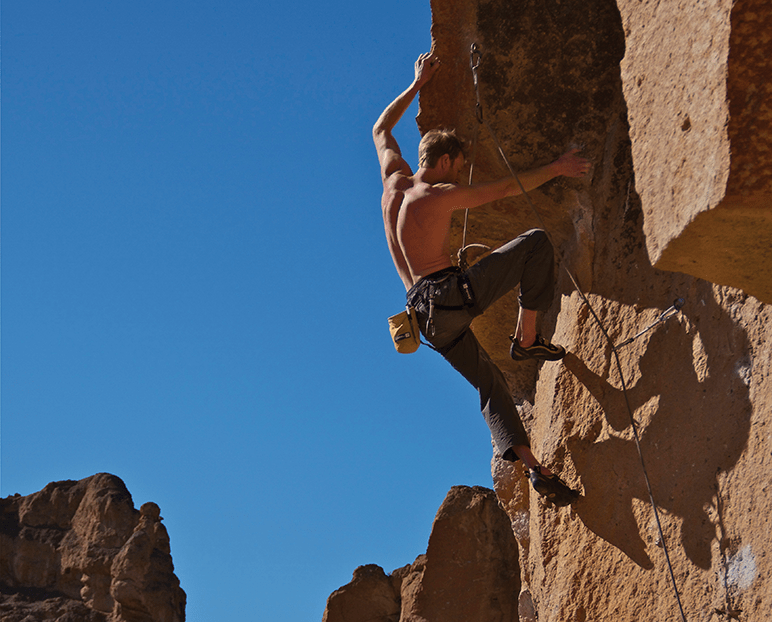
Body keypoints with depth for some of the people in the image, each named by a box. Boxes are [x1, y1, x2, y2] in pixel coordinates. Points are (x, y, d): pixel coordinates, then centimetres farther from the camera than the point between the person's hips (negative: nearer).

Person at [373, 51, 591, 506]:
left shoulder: (394, 180, 13)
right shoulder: (441, 195, -6)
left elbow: (381, 129, 30)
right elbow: (508, 188, -2)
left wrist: (417, 85, 34)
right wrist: (556, 168, 8)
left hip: (428, 318, 8)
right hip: (453, 294, -8)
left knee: (490, 384, 10)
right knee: (537, 243, -1)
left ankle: (532, 464, -6)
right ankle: (526, 339, 1)